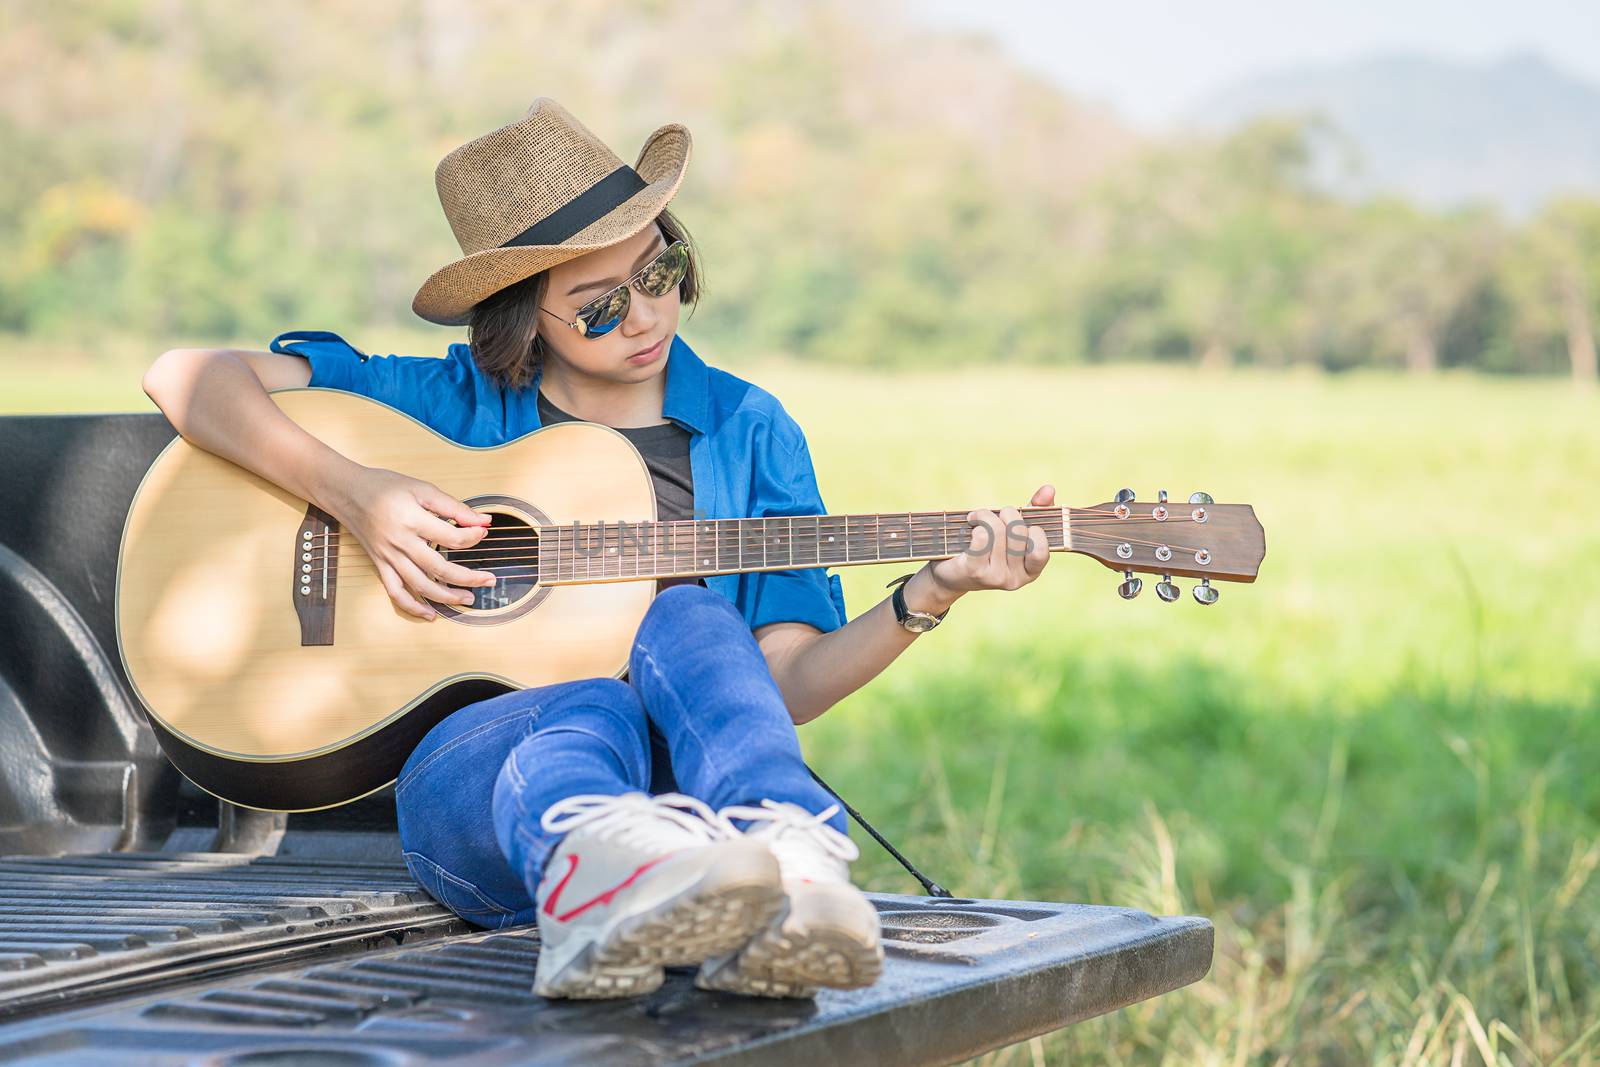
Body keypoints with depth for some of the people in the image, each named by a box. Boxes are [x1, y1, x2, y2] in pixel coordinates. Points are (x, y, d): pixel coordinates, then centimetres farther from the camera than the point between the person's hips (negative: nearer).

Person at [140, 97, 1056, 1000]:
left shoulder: (747, 432, 16)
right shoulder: (455, 402, 11)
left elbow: (785, 683, 9)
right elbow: (186, 377, 7)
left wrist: (927, 599, -8)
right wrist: (352, 493, -7)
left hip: (684, 793, 1)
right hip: (466, 777, -1)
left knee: (688, 617, -31)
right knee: (593, 713, -36)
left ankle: (787, 871, -61)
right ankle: (595, 869, -73)